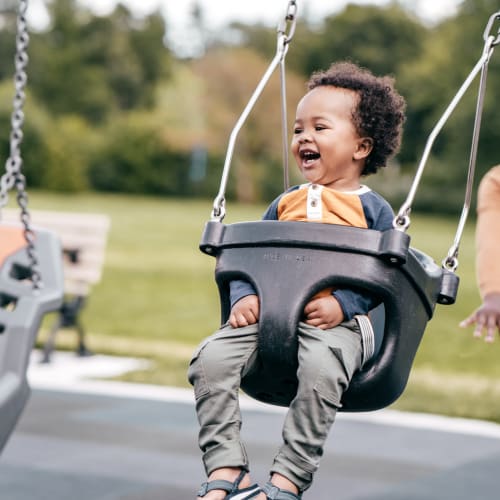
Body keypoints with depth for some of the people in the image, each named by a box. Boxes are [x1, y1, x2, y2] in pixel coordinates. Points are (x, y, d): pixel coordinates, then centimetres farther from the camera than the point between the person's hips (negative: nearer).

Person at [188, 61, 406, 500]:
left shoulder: (372, 208, 9)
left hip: (332, 324, -4)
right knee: (211, 358, -20)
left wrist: (342, 303, -15)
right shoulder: (286, 203, 23)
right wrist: (243, 295, 0)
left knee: (321, 369, -37)